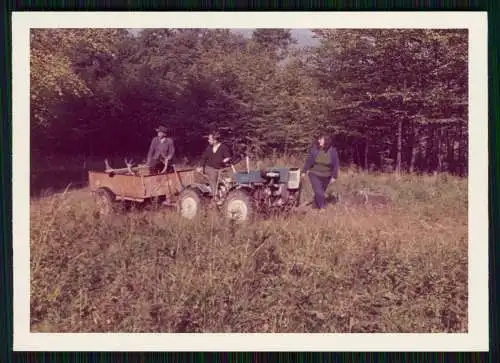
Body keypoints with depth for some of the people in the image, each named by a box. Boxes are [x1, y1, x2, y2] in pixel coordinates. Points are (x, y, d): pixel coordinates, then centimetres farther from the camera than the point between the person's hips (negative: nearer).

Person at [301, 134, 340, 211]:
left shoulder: (332, 151, -8)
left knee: (321, 192, 14)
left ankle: (317, 205, 34)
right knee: (318, 192, -11)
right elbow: (308, 161, -1)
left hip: (326, 176, 1)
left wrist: (334, 176, -2)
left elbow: (336, 164, -1)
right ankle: (322, 208, 2)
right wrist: (304, 171, 0)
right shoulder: (314, 149, -9)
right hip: (314, 174, -1)